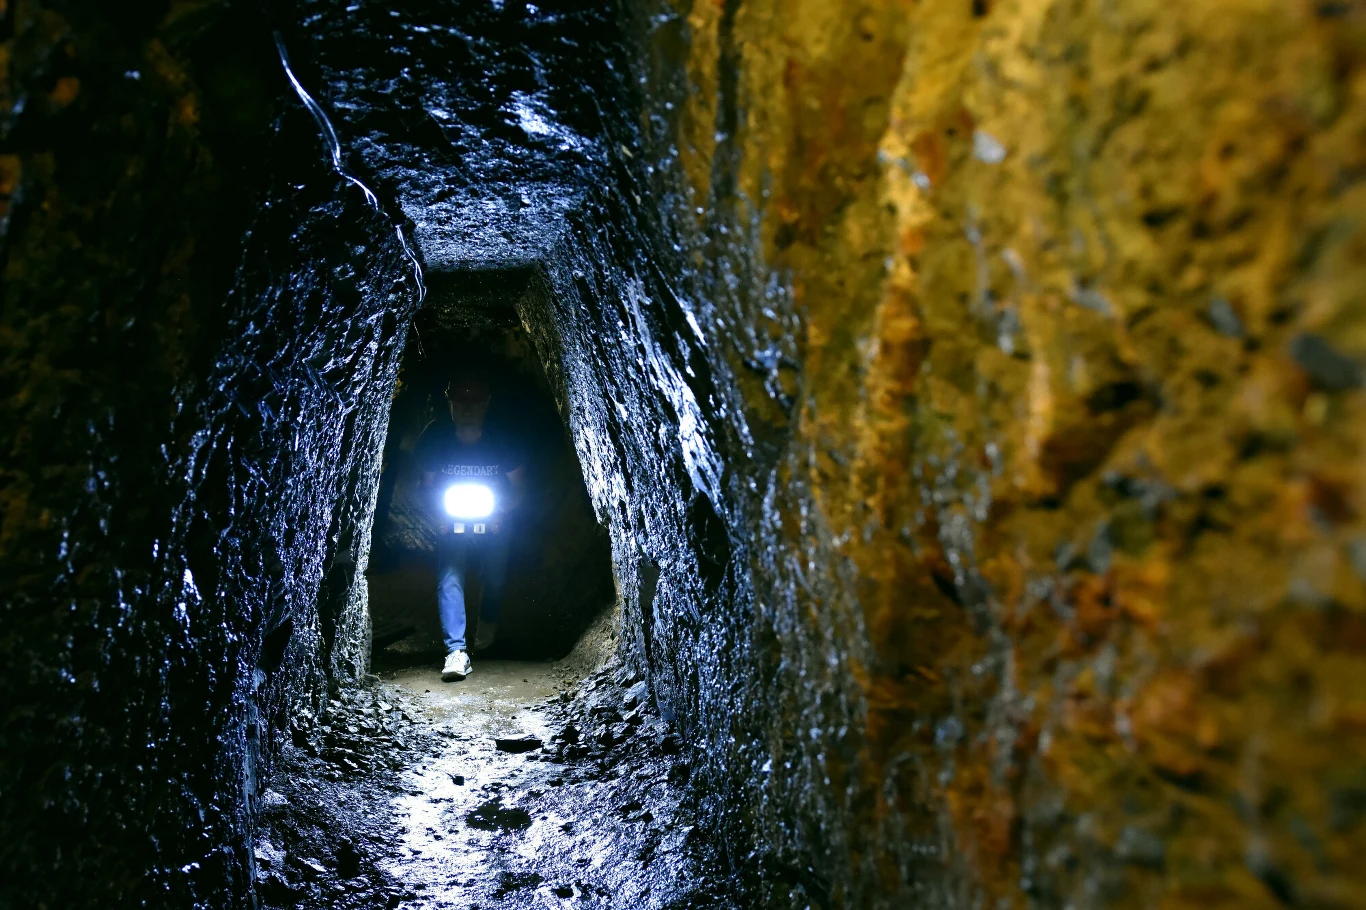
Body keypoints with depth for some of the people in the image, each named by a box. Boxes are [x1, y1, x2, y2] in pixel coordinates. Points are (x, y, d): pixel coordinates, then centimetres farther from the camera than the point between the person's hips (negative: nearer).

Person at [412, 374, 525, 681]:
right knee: (449, 577, -19)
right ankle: (456, 651, -23)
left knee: (496, 578, 2)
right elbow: (426, 484, -2)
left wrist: (501, 515, -18)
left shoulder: (502, 443, -17)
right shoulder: (435, 439, -15)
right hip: (452, 523, 0)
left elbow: (518, 487, -4)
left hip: (493, 523, 1)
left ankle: (488, 622, 38)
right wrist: (439, 516, -17)